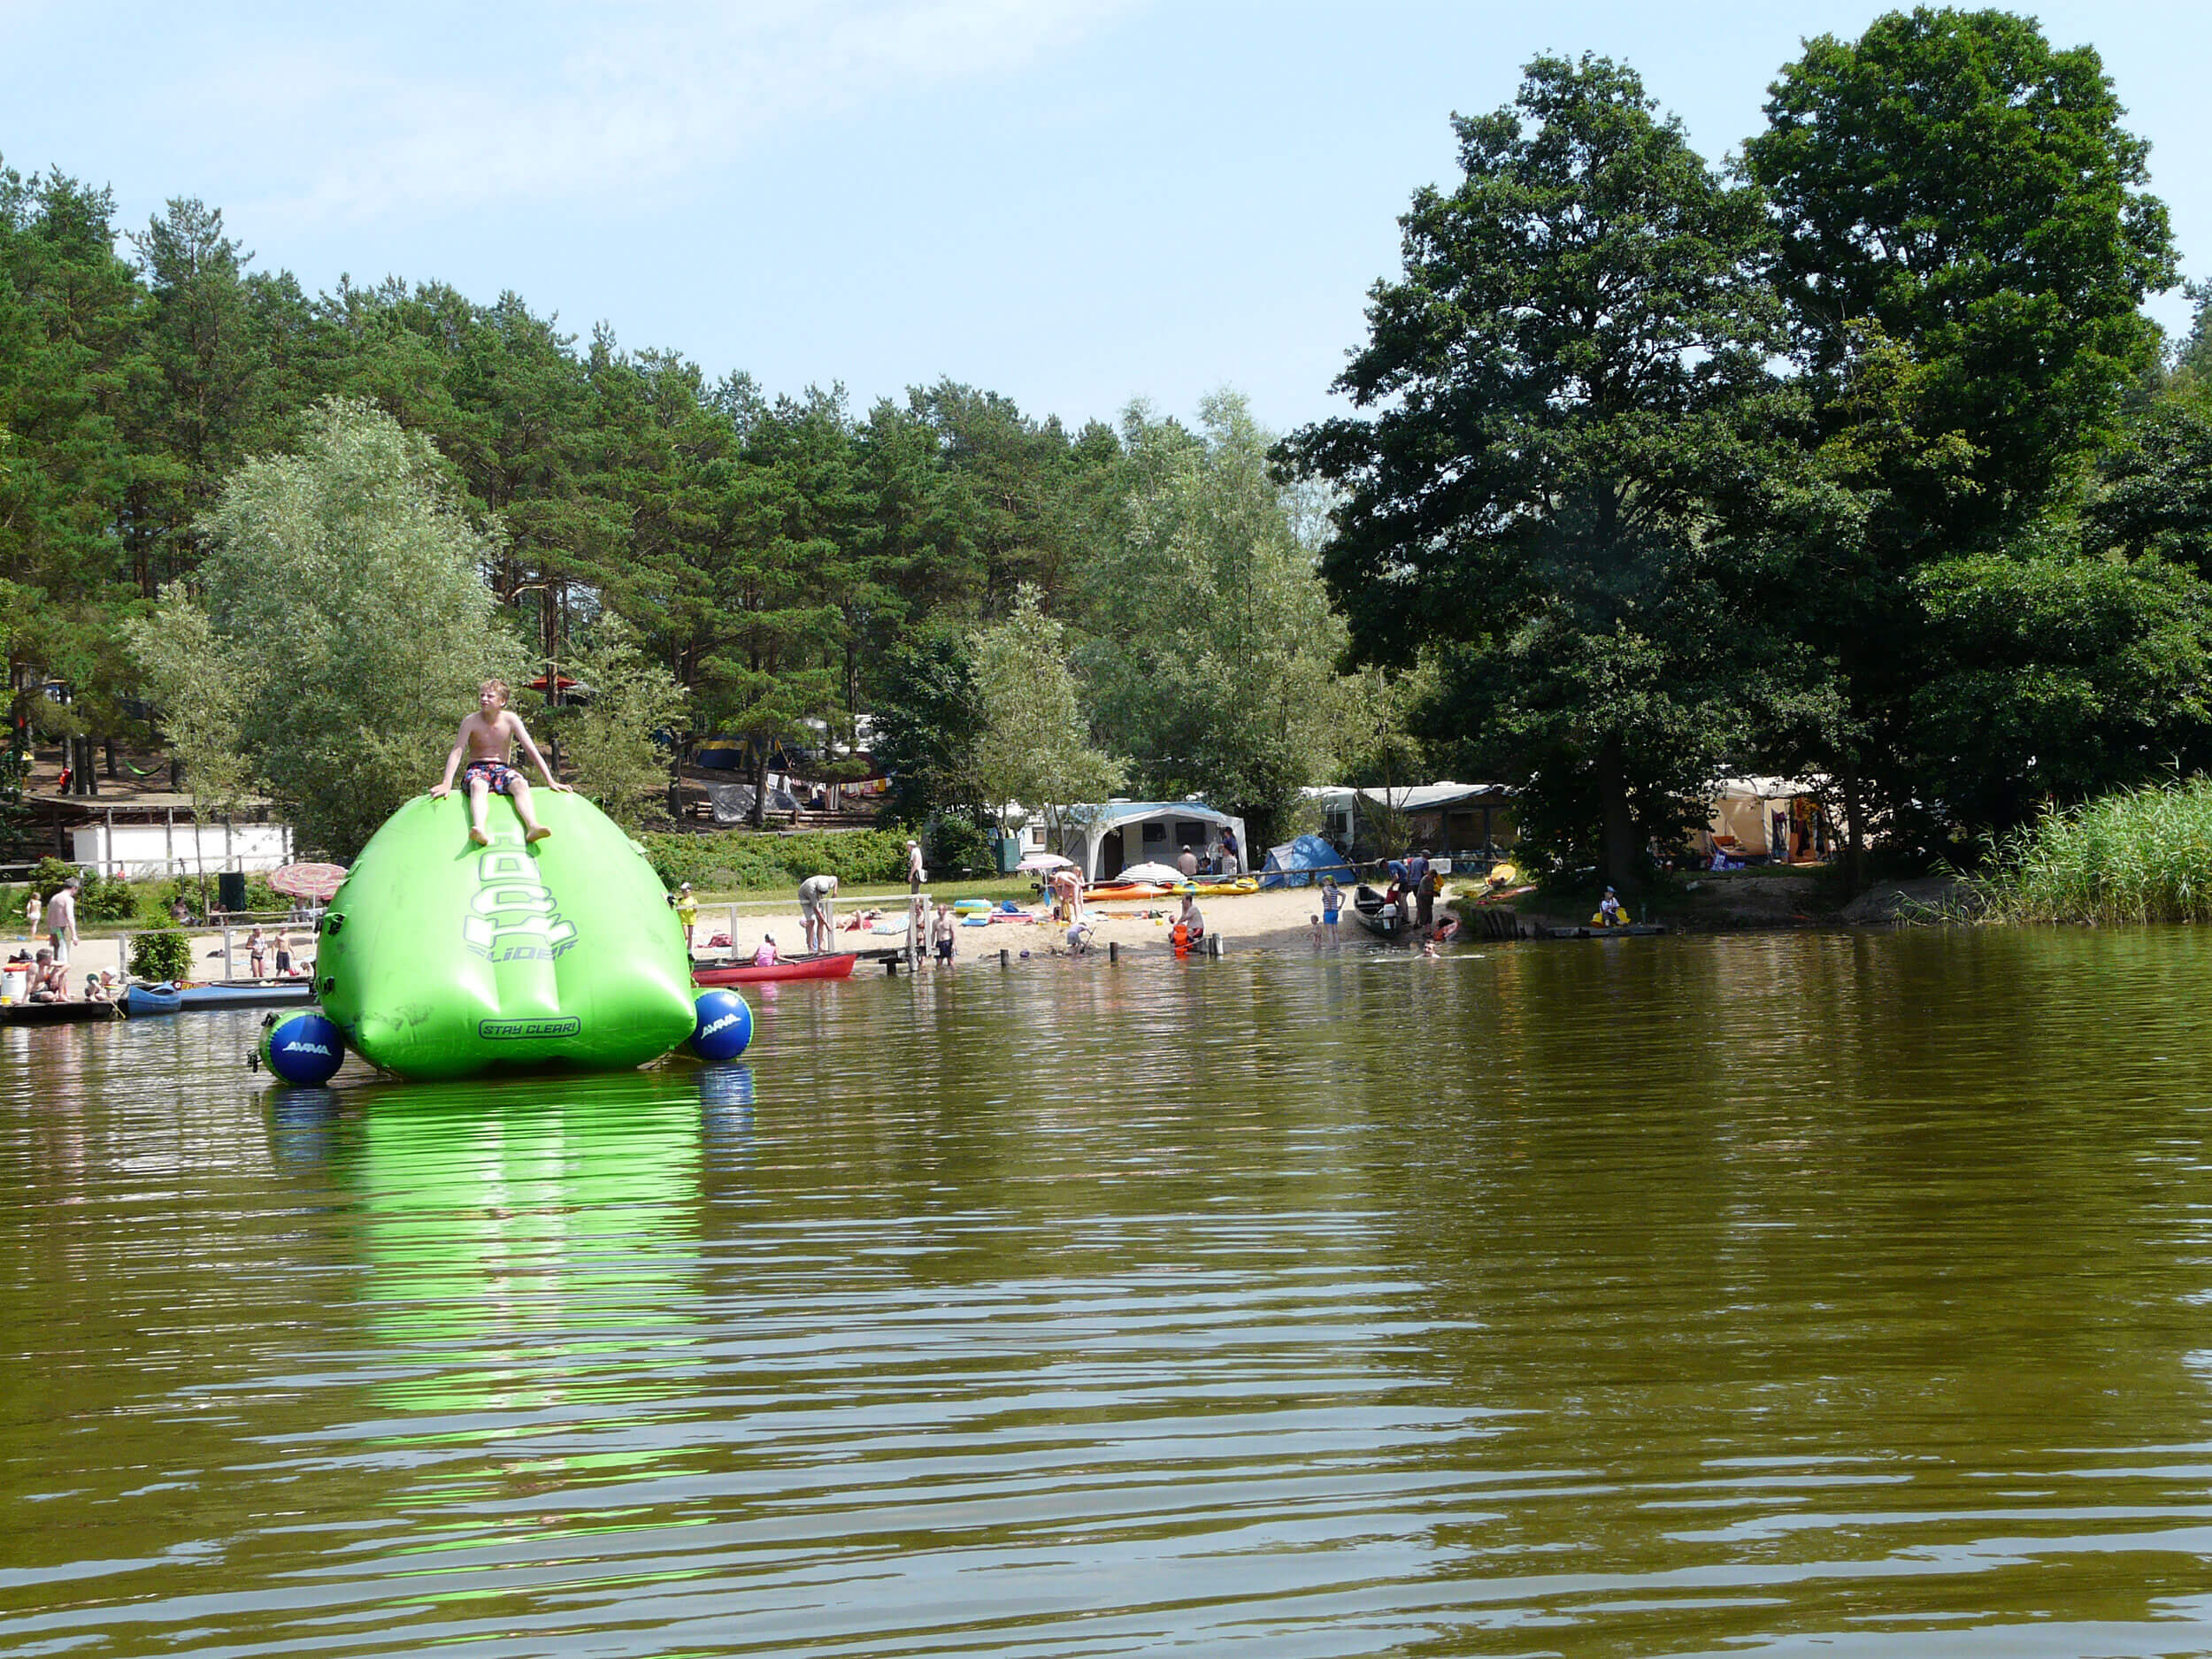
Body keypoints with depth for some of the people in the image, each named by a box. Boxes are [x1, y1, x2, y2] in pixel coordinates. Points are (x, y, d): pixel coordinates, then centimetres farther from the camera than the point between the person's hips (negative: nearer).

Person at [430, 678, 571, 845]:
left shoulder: (510, 720, -1)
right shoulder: (471, 721, -4)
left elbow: (532, 750, -1)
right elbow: (457, 752, -11)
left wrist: (550, 781, -7)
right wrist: (446, 784, -25)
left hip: (501, 769, 2)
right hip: (477, 769, -2)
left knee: (521, 784, -32)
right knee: (479, 786, -37)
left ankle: (532, 826, -55)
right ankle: (480, 830, -65)